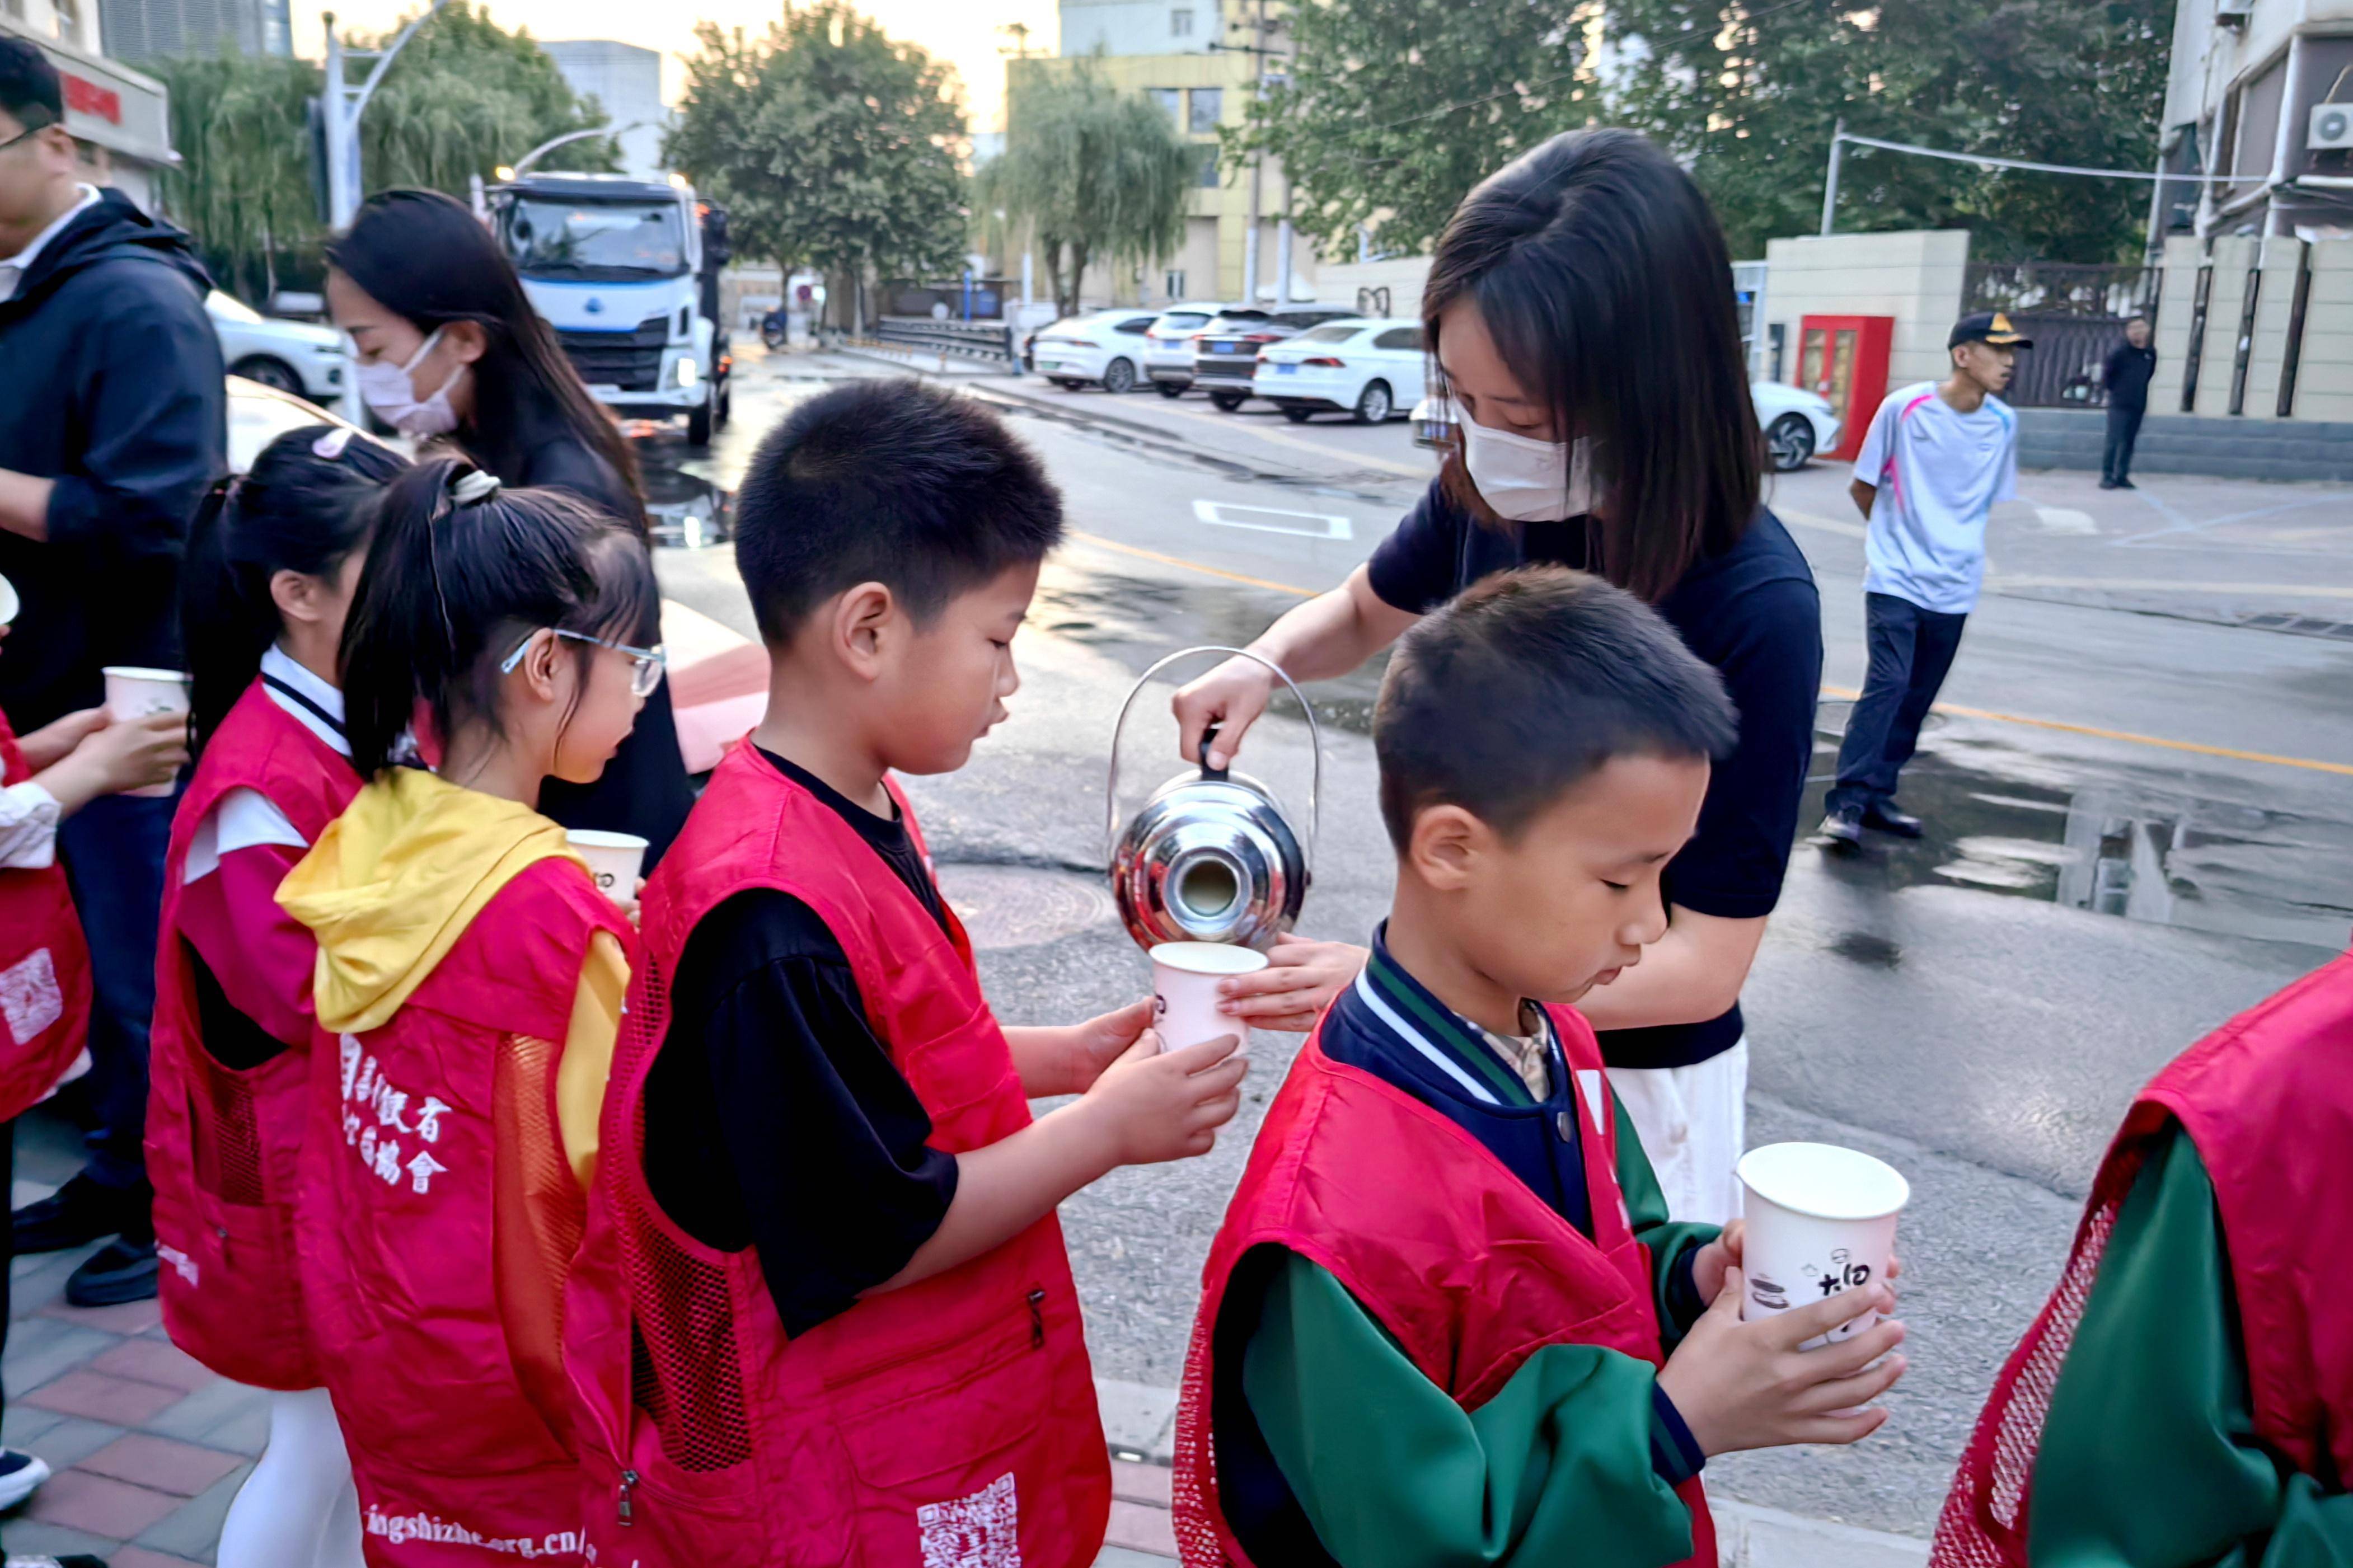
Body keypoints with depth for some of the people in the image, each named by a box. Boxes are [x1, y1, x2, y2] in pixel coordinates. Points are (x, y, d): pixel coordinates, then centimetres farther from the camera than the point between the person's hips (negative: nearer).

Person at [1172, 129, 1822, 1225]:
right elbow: (1362, 611, 10)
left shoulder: (1756, 608, -27)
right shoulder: (1491, 496, -13)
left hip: (1632, 1070, -5)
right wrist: (1262, 665, -12)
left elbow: (1703, 964, -23)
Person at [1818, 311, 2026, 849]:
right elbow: (1862, 488, 2)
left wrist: (1954, 541, 9)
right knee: (1888, 684, -16)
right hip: (1895, 580, -5)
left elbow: (1995, 498, 17)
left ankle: (1878, 795, 20)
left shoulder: (2004, 424, 4)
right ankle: (1846, 800, -12)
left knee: (1918, 697, 8)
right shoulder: (1905, 407, -8)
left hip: (1953, 587, 5)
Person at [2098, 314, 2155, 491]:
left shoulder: (2151, 354, 7)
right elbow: (2106, 375, -4)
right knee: (2114, 441, -7)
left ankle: (2122, 476, 13)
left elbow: (2149, 375, 19)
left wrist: (2139, 392, 12)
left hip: (2138, 405, 5)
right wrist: (2116, 390, 2)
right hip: (2119, 405, -5)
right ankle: (2107, 476, -2)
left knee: (2129, 442, 7)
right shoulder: (2119, 352, -9)